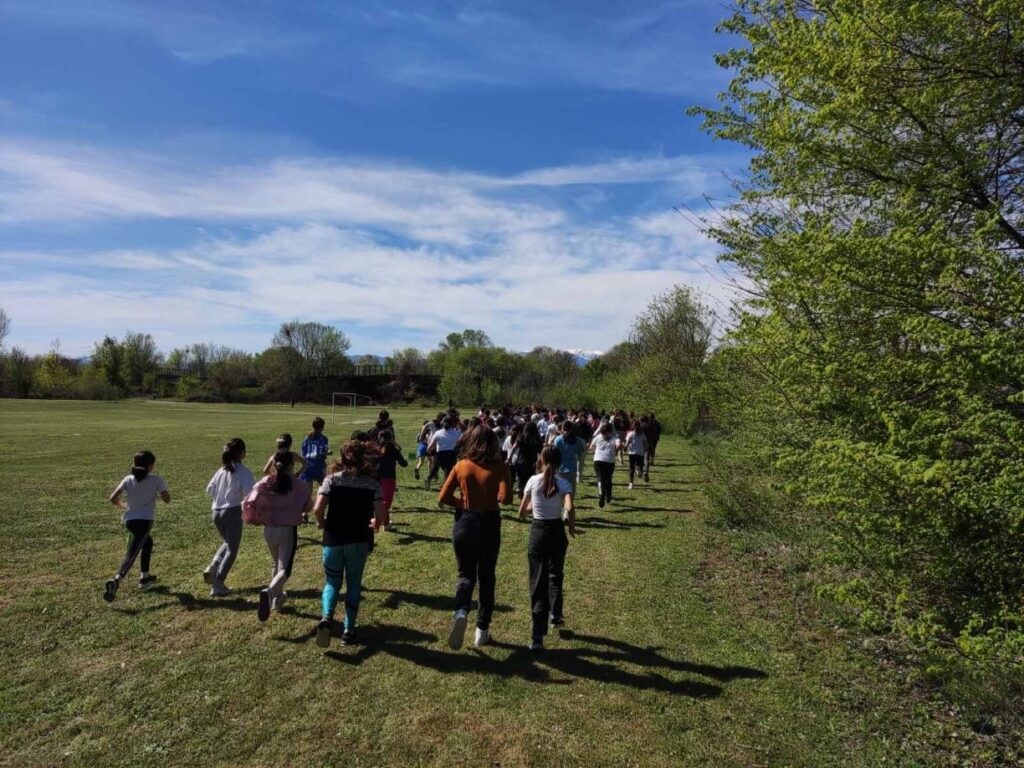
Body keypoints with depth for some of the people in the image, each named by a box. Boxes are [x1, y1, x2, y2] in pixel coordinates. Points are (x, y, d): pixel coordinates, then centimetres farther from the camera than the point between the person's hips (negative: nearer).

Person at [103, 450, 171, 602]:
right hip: (145, 521, -6)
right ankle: (115, 581, -32)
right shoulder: (156, 480, -7)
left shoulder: (128, 479, 1)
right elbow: (167, 500, -4)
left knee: (147, 543, 29)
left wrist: (123, 505, 16)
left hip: (129, 520, 6)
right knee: (131, 554, -9)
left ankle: (145, 577, 35)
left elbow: (113, 498, -3)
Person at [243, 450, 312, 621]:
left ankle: (277, 597, 35)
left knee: (277, 564, 26)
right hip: (288, 531, -4)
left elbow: (248, 503, -9)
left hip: (269, 530, 4)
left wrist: (256, 518, 8)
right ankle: (269, 592, -31)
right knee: (284, 569, -3)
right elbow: (307, 508, -4)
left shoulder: (265, 482, -4)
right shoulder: (299, 485, -11)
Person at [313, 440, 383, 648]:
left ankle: (327, 617, -9)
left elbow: (318, 509, -15)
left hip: (333, 539, 0)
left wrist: (322, 523, 5)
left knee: (332, 582, 16)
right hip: (359, 540, 0)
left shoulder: (332, 479, -5)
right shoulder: (372, 483, -3)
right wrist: (375, 523, 11)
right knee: (354, 583, 17)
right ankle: (348, 630, 17)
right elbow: (380, 515, -11)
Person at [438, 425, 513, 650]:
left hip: (463, 523, 1)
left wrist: (464, 503, 9)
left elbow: (443, 498, -3)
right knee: (486, 577, 16)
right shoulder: (500, 467, -9)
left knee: (466, 573, 14)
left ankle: (460, 612, -14)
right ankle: (482, 630, 21)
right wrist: (491, 499, -1)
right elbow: (505, 498, -22)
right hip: (489, 524, -1)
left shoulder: (461, 466, -2)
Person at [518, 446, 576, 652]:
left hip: (537, 532, 0)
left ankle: (538, 638, -1)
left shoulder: (533, 481, -3)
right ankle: (555, 613, 28)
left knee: (538, 582, 4)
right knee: (556, 574, 29)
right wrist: (572, 527, -5)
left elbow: (521, 513, 2)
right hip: (556, 532, 0)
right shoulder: (564, 484, -6)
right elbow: (569, 509, -23)